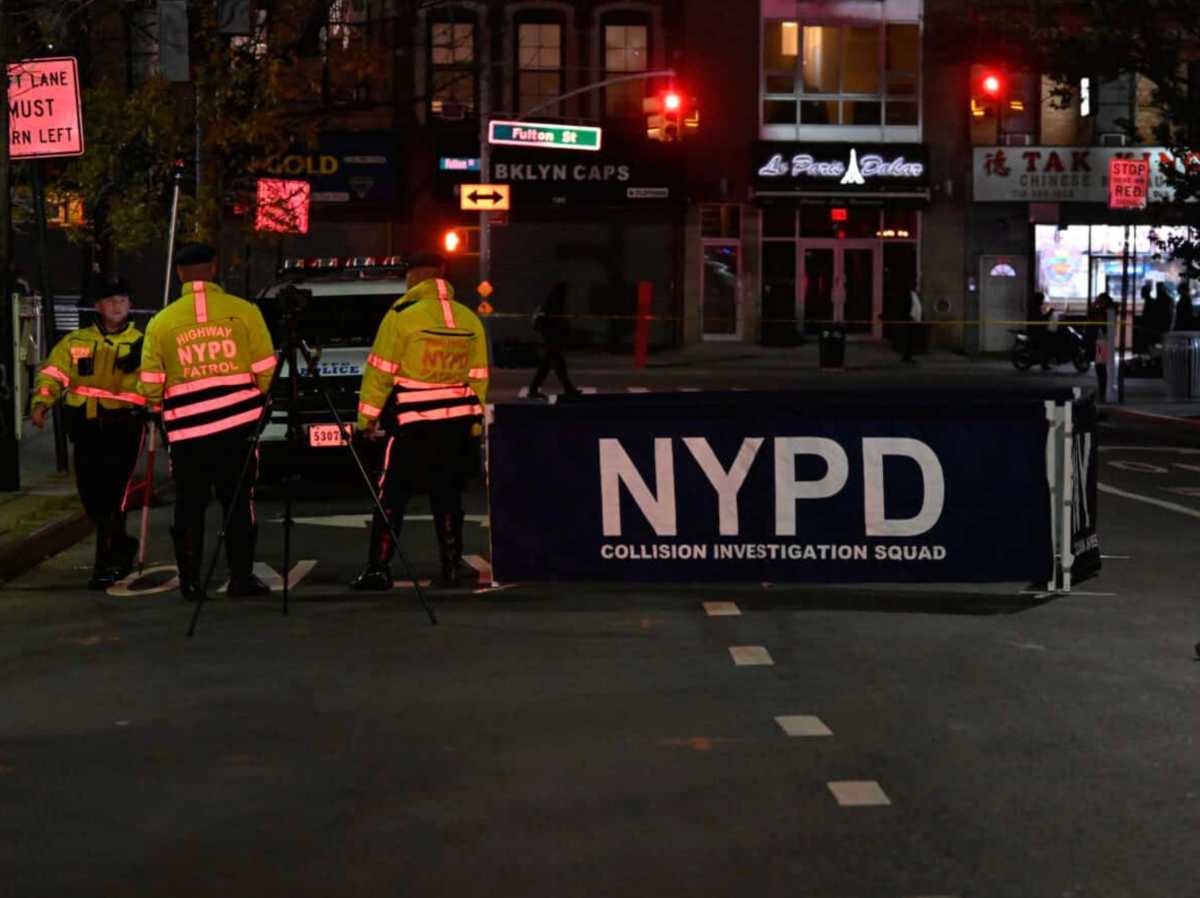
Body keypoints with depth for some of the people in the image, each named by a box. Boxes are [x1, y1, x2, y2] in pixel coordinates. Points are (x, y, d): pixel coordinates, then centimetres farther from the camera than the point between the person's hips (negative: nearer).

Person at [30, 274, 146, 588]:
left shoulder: (140, 344, 5)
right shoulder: (75, 342, 10)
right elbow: (52, 373, 4)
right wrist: (41, 402, -12)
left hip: (123, 426, -3)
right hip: (87, 429, 3)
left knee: (113, 495, -12)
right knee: (91, 495, 10)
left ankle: (106, 563, -5)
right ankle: (121, 545, 34)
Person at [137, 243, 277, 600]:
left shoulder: (162, 322, 0)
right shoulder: (243, 311, -3)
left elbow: (149, 386, 1)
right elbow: (266, 370, -1)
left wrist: (163, 408, 21)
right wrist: (257, 400, 19)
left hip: (186, 428, 1)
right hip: (239, 424, 0)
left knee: (190, 506, 10)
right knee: (239, 502, 9)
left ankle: (190, 581, 13)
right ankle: (241, 577, 10)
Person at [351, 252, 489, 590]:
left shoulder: (402, 316, -9)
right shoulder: (469, 320, 7)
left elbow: (380, 371, -8)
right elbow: (478, 377, 11)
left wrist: (367, 417, -1)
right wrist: (474, 425, 18)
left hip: (412, 423, -4)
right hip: (458, 422, 5)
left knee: (391, 496, 1)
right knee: (448, 496, 11)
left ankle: (378, 570, -2)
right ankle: (451, 569, 11)